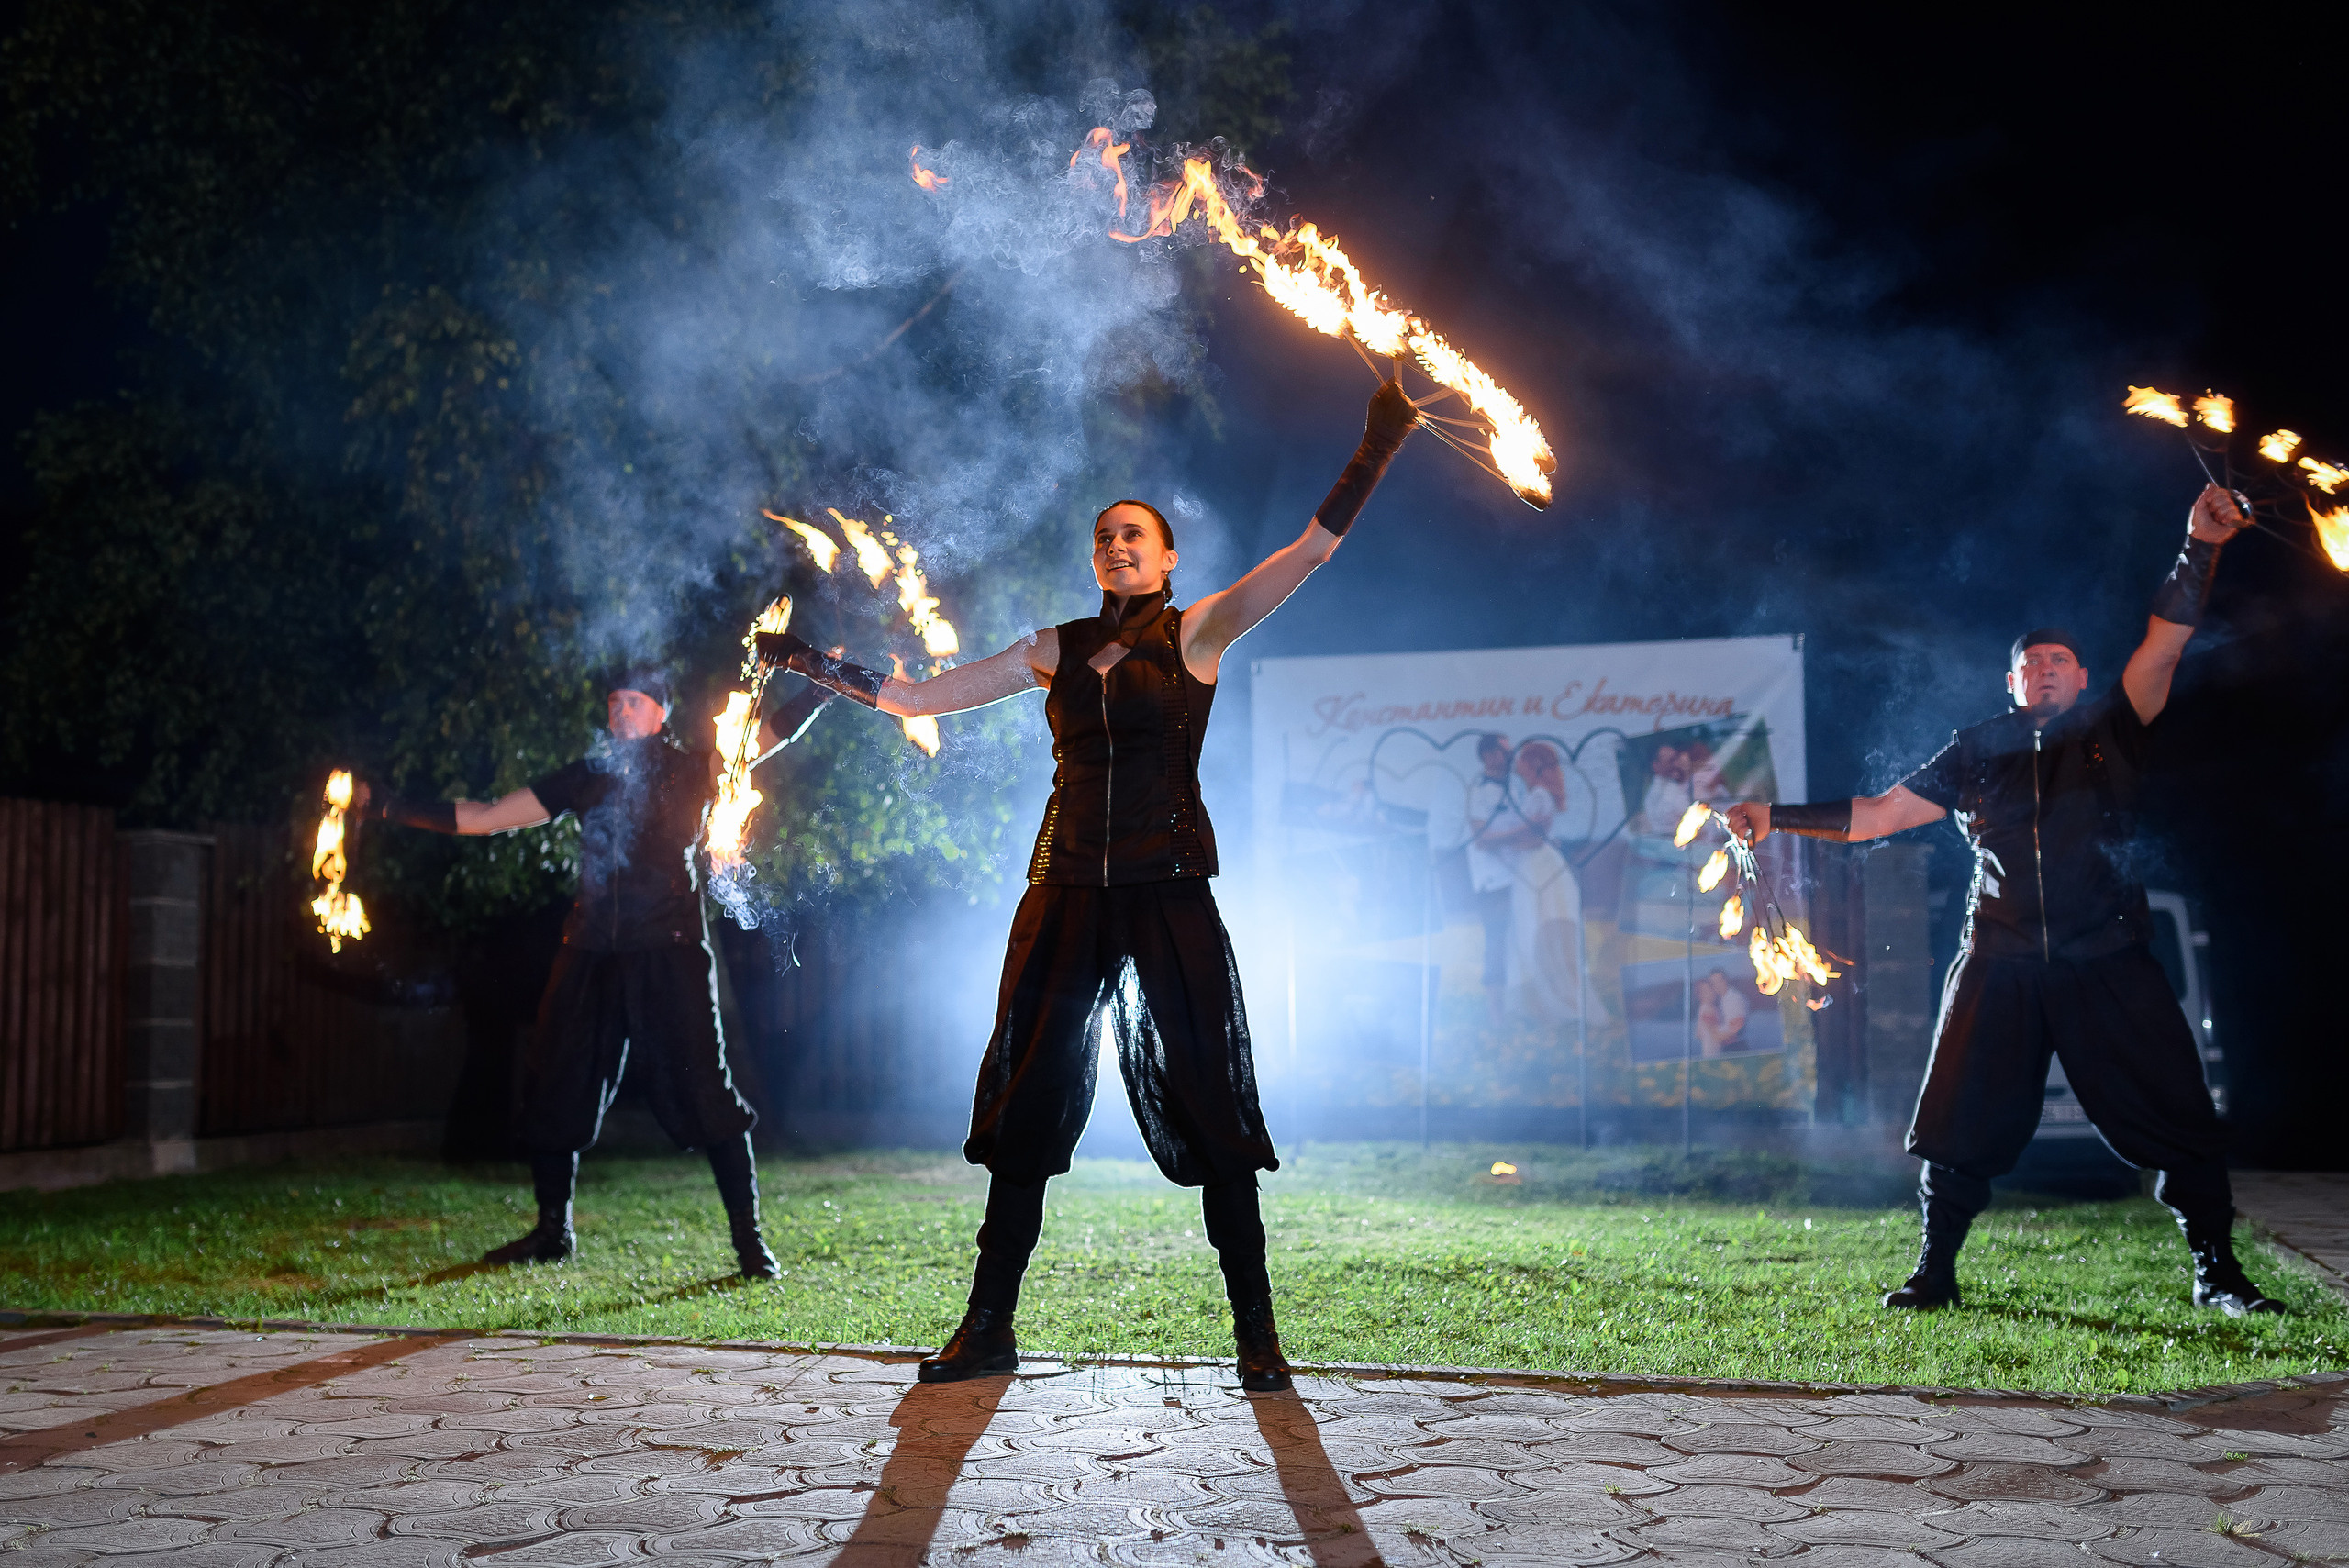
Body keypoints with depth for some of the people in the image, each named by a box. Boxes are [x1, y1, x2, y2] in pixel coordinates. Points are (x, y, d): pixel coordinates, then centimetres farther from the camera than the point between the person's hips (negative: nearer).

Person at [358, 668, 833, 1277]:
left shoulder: (688, 769, 6)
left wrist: (825, 686, -18)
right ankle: (552, 1232, 26)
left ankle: (748, 1236, 0)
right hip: (593, 952, 5)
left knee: (702, 1090, -8)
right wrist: (389, 808, 14)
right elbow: (482, 817, 17)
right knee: (553, 1084, 8)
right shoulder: (586, 777, 15)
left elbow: (771, 735, -4)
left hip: (668, 949, -4)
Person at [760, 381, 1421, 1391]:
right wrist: (811, 663, 14)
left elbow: (1312, 550, -7)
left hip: (1169, 893, -4)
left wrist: (1373, 453, -15)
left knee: (1209, 1106, -2)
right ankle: (989, 1328, 17)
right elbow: (915, 696, 15)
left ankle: (1256, 1332, 8)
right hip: (1067, 891, 4)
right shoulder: (1058, 651, 12)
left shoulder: (1196, 632, 2)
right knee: (1025, 1106, 6)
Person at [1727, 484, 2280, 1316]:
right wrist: (1778, 818, 2)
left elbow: (2163, 645, -6)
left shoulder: (2111, 731, 7)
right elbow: (1877, 813, 9)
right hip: (2001, 966, 1)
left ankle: (2217, 1276, 14)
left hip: (2108, 965, -1)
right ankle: (1935, 1273, 17)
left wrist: (2199, 549, -17)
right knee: (1960, 1124, 3)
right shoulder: (1977, 752, 11)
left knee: (2180, 1119, -1)